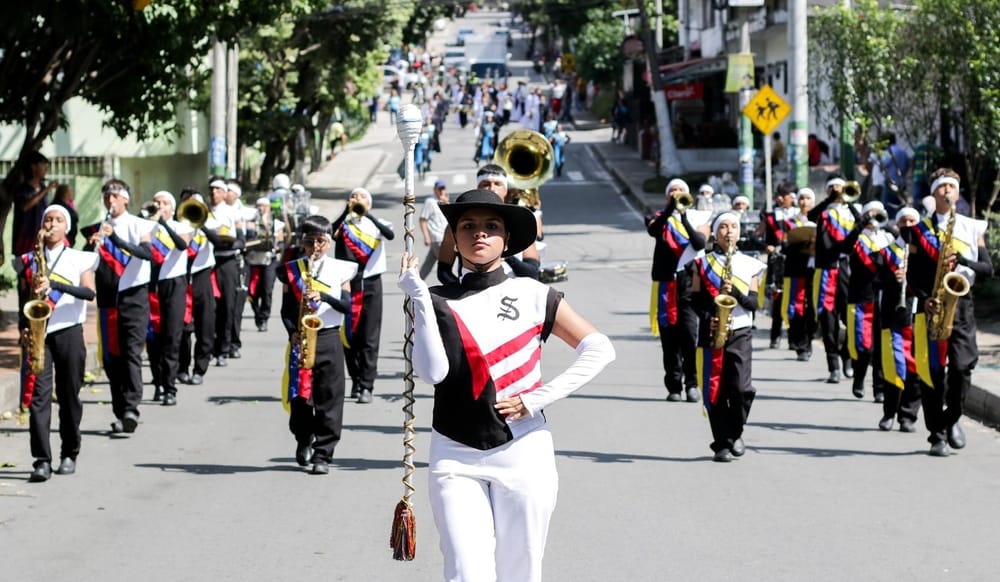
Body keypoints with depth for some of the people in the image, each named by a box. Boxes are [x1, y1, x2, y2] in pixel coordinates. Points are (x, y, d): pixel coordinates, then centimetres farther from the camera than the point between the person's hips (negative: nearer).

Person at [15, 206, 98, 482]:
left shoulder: (80, 259, 7)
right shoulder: (28, 261, 12)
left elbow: (89, 292, -9)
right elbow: (22, 300, 13)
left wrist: (54, 284, -20)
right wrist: (24, 329, -3)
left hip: (69, 332, -1)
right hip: (37, 334, 1)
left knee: (69, 396, 4)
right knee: (38, 395, -9)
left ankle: (69, 455, 17)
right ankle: (42, 461, -13)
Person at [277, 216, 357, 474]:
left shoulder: (339, 269, 5)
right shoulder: (291, 270, 6)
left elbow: (347, 306, -1)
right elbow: (286, 309, 5)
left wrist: (323, 295, -17)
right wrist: (292, 332, -11)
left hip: (329, 339, -1)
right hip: (301, 339, 1)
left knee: (329, 397, -5)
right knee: (299, 395, 5)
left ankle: (323, 454, -2)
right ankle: (304, 440, 30)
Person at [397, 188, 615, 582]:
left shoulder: (533, 296, 4)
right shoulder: (438, 301, 5)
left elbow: (599, 349, 2)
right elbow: (431, 370, -10)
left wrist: (540, 398, -6)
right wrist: (419, 298, -13)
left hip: (522, 451, 0)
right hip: (456, 459, 0)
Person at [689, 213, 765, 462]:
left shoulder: (749, 265, 10)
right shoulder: (702, 263, 9)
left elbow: (753, 303, 4)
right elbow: (695, 300, 6)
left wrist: (735, 292, -15)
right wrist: (707, 318, -11)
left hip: (740, 334, 0)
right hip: (711, 334, 0)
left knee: (741, 389, -11)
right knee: (714, 391, -2)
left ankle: (735, 434, 12)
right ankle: (722, 444, 6)